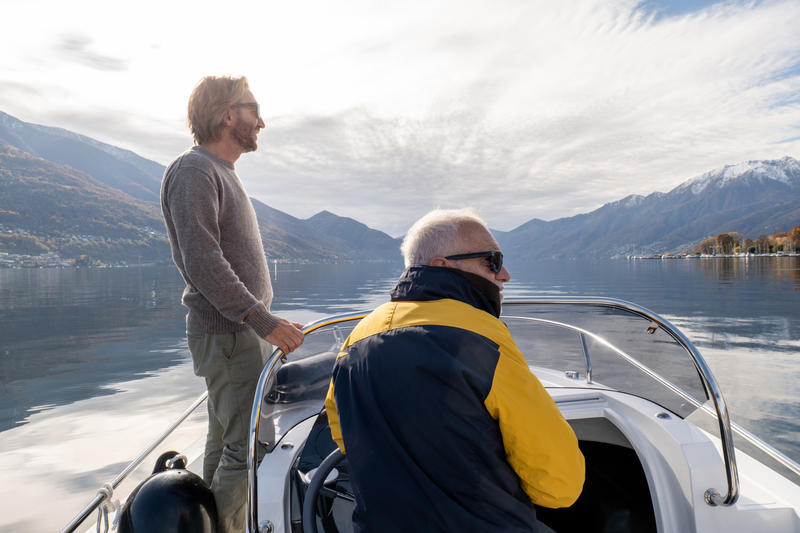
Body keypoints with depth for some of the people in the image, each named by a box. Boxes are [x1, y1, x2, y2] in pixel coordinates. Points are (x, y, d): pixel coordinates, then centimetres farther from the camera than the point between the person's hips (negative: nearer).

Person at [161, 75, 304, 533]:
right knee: (249, 446, -8)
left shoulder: (223, 174, 19)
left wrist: (266, 321, 18)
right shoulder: (194, 170, -12)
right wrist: (264, 321, -23)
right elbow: (202, 263, -22)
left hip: (244, 330, 10)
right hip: (227, 335, -10)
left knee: (227, 443, 17)